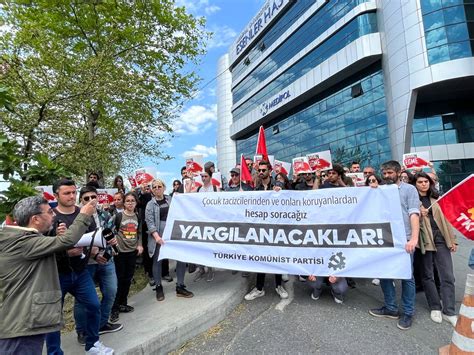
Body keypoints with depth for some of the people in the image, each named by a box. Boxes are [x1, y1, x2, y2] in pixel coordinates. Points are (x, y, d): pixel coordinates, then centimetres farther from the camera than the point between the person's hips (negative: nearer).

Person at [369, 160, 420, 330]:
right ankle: (391, 308, 27)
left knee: (406, 277, 6)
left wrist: (414, 238, -19)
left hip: (404, 240, -4)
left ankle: (408, 313, 22)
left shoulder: (409, 189, 1)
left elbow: (414, 214, -8)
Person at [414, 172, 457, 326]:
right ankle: (435, 308, 19)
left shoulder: (436, 199, 15)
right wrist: (418, 214, -18)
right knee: (427, 275, 5)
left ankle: (449, 312, 9)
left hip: (440, 238, 4)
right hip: (424, 240, -3)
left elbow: (445, 219, 14)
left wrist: (452, 239, 9)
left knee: (447, 276, 1)